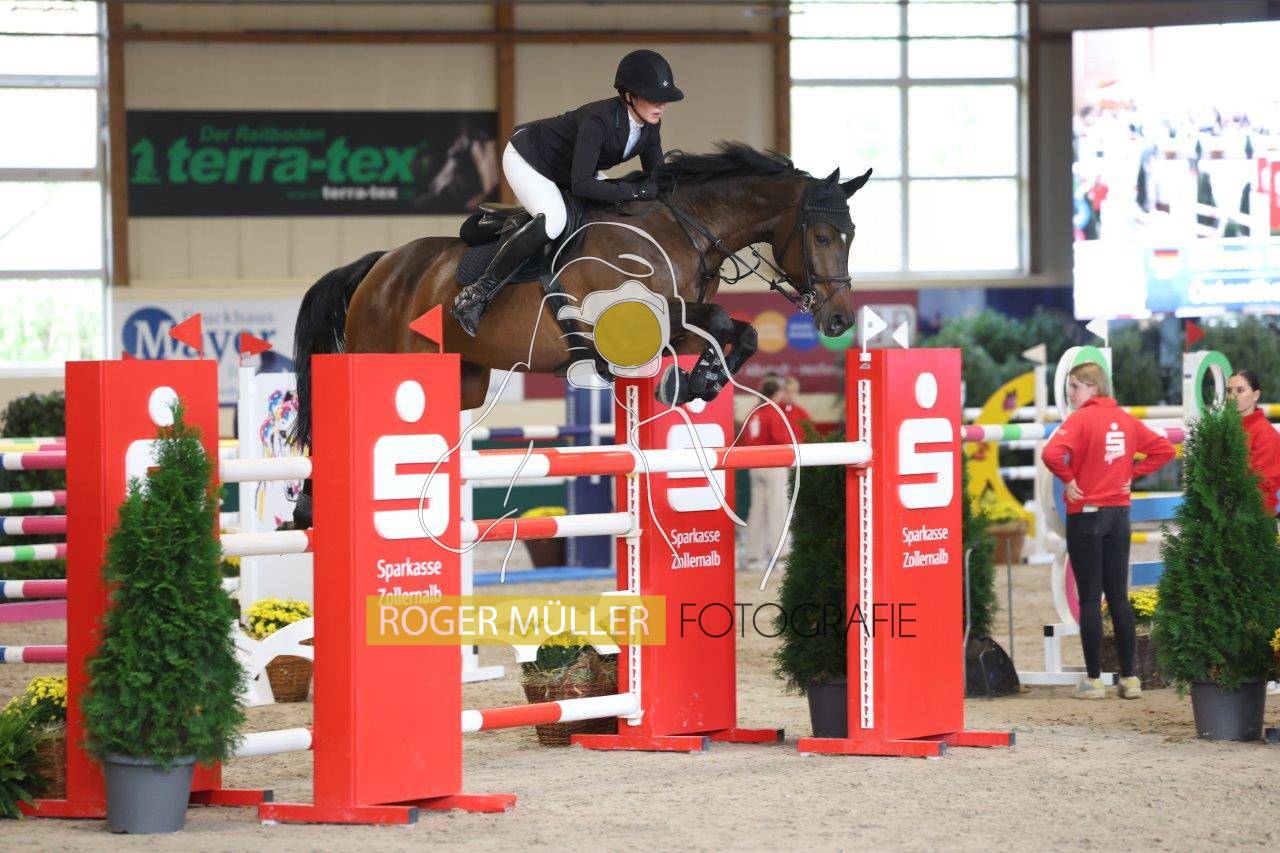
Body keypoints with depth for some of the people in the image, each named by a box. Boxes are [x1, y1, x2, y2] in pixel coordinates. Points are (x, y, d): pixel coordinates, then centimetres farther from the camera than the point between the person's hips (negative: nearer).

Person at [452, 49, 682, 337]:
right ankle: (475, 295, -31)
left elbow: (657, 178, -2)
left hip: (563, 169, 9)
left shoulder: (650, 126, -11)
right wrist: (637, 190, -41)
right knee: (553, 220, -35)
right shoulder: (598, 120, -36)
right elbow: (581, 185, -41)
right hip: (526, 159, -9)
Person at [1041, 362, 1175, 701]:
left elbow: (1053, 453, -28)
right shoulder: (1126, 419, 6)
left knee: (1090, 599, -1)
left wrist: (1068, 479, -12)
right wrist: (1133, 473, 10)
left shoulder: (1081, 419, -12)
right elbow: (1163, 449, 12)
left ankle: (1094, 679, 0)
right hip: (1119, 514, 6)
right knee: (1119, 597, 10)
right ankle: (1129, 677, 10)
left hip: (1086, 515, -6)